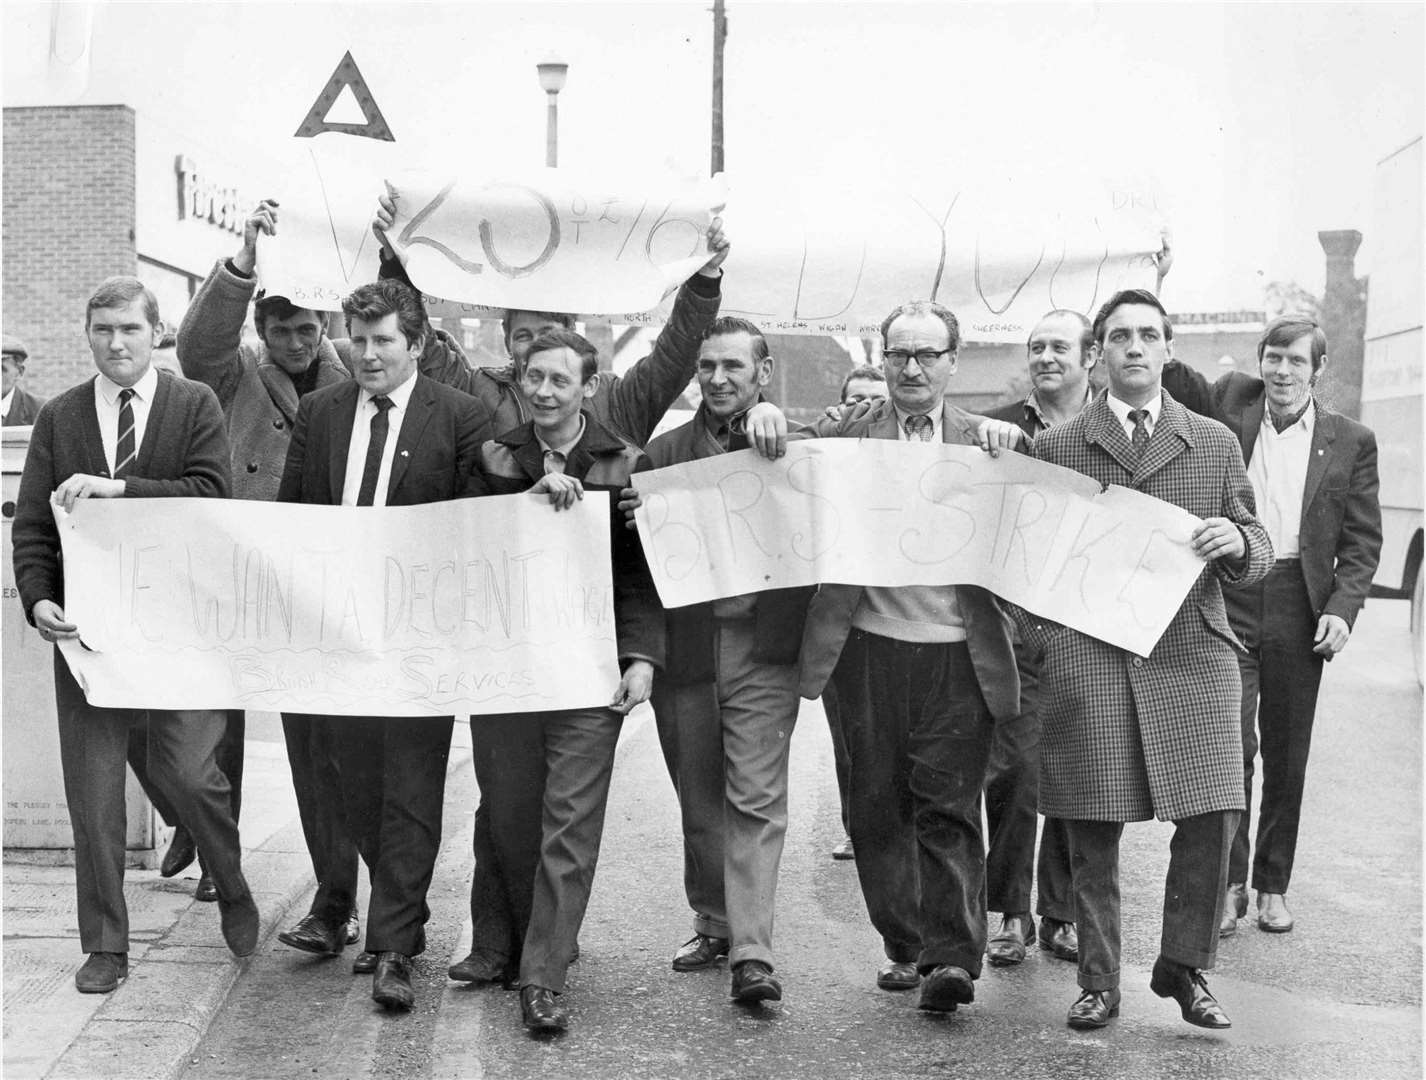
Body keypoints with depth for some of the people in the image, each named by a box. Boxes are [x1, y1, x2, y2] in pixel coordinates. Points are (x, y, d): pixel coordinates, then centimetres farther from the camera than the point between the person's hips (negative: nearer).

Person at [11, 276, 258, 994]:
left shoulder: (196, 406, 2)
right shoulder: (57, 418, 9)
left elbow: (212, 493, -12)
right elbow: (31, 525, 5)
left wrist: (117, 488, -20)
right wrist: (38, 599, -12)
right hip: (85, 627, 3)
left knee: (189, 773, -6)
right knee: (91, 791, 6)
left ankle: (232, 889, 24)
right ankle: (104, 944, 19)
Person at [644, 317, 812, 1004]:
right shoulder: (664, 453, 11)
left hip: (762, 651, -3)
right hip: (683, 650, 3)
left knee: (756, 800, -7)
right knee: (699, 803, 12)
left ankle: (752, 953, -7)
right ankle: (714, 925, 27)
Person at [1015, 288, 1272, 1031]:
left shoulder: (1215, 444, 13)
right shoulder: (1055, 446, 9)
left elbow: (1256, 558, 14)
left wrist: (1238, 544, -9)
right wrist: (1040, 641, -2)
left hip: (1190, 655, 1)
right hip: (1086, 660, -1)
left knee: (1212, 817, -4)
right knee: (1092, 835, 0)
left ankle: (1182, 967, 17)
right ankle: (1099, 983, 14)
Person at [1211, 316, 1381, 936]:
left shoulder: (1351, 442, 6)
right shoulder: (1229, 405, 5)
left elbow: (1363, 540, 5)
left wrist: (1342, 608, -6)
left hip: (1300, 611, 1)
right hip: (1227, 604, -1)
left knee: (1286, 757, 8)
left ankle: (1272, 885, 20)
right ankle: (1228, 883, 4)